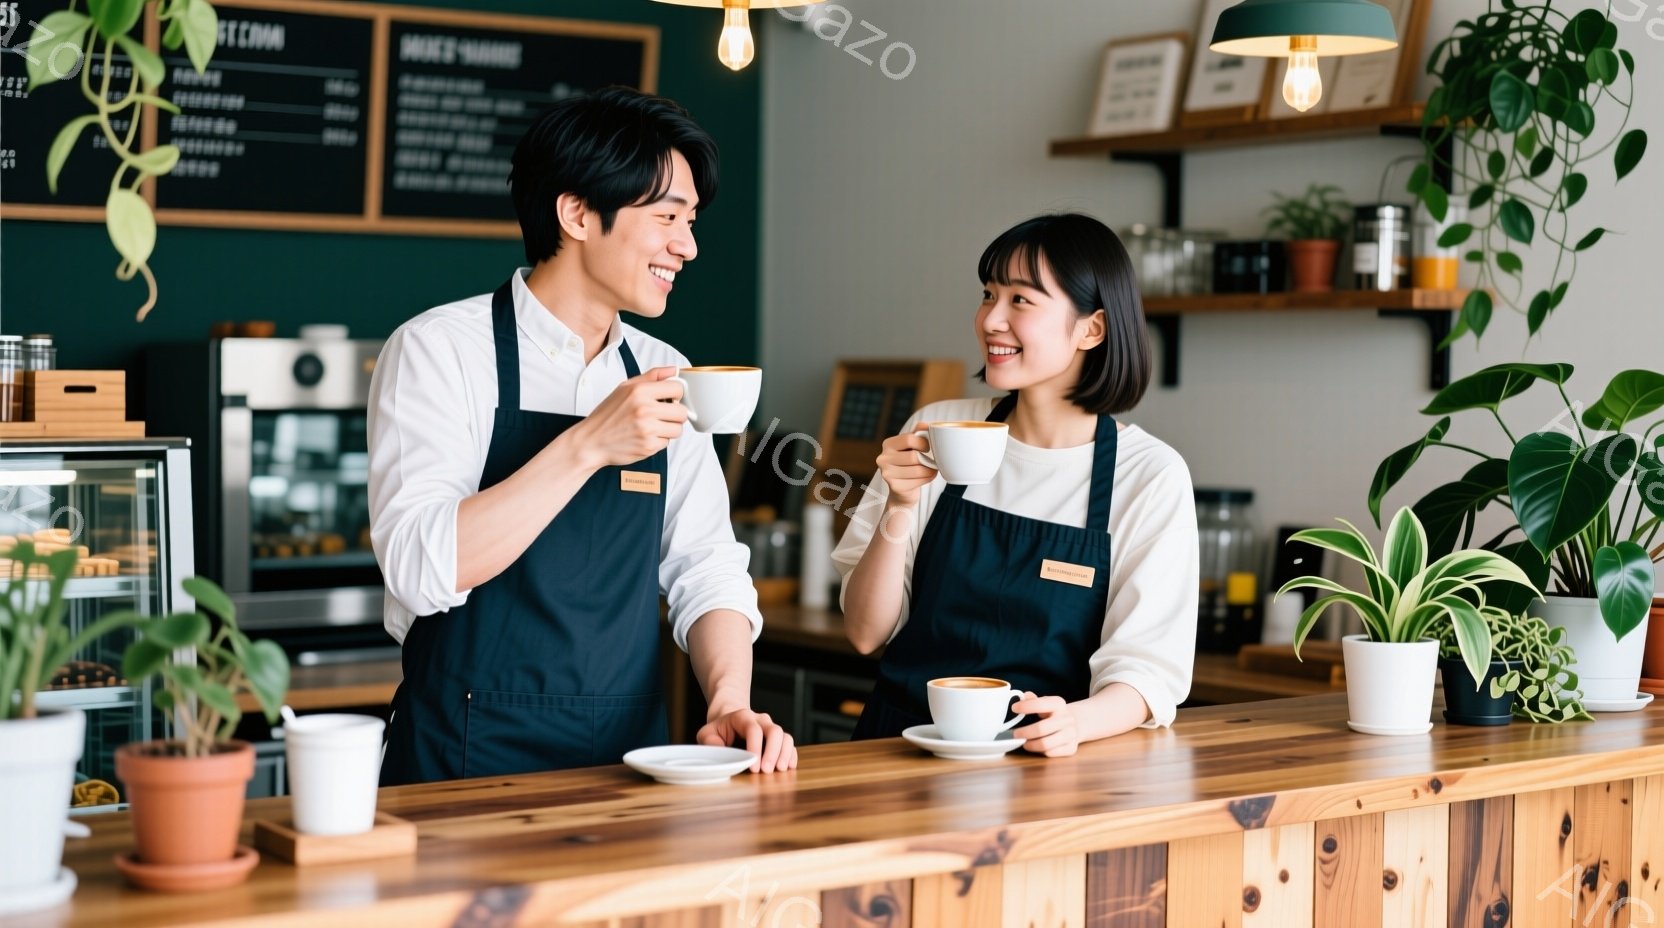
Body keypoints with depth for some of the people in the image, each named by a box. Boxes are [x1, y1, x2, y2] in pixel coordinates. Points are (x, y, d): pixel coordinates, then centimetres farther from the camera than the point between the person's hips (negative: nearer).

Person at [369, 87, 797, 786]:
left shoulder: (664, 378, 11)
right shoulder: (437, 349, -6)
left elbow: (706, 569, 10)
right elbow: (421, 570, -17)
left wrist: (730, 701, -7)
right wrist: (587, 446, -21)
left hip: (629, 757, 4)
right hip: (469, 760, -4)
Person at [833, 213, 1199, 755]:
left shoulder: (1151, 475, -1)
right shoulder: (935, 429, 8)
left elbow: (1146, 669, -5)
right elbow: (865, 633, 7)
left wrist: (1077, 721, -26)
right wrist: (900, 508, -9)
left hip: (1040, 761, -2)